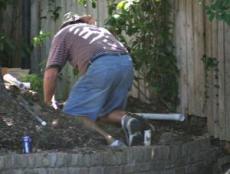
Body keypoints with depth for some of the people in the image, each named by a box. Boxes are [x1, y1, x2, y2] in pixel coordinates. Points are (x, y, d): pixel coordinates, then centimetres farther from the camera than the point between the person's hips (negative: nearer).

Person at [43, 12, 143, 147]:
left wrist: (47, 103, 24)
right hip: (127, 63, 6)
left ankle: (107, 139, -21)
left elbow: (51, 73, 14)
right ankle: (126, 119, -10)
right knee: (106, 112, 22)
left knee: (72, 114, 1)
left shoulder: (62, 34, 24)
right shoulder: (99, 29, 41)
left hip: (101, 66, -6)